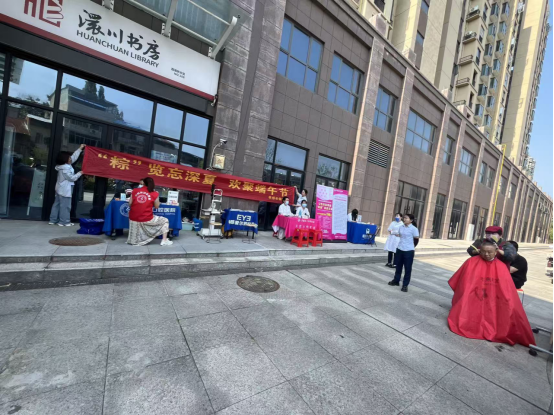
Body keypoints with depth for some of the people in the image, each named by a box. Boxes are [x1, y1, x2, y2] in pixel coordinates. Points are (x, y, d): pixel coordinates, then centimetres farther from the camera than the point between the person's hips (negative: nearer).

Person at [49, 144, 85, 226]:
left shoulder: (65, 166, 8)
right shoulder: (65, 169, -20)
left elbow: (74, 157, 13)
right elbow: (72, 178, -16)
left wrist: (80, 149, 14)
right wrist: (80, 173, -4)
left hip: (61, 189, 10)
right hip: (65, 190, -10)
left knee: (57, 204, 14)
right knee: (65, 206, -3)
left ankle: (53, 220, 21)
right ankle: (64, 221, 2)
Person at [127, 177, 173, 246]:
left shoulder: (135, 191, 2)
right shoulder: (154, 194, -6)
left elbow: (130, 204, 5)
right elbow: (157, 206, 3)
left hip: (133, 218, 4)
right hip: (146, 219, -4)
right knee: (165, 221, 16)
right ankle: (164, 241, 10)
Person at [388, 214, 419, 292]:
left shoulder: (414, 229, -12)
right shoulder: (401, 227, 4)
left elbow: (416, 239, -4)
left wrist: (412, 247, 7)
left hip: (409, 251, -5)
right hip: (399, 249, 5)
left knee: (407, 268, 4)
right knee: (398, 266, 17)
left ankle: (405, 285, 15)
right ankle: (396, 281, 32)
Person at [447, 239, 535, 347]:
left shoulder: (501, 268, -2)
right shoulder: (471, 262, -6)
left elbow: (508, 292, 5)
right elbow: (463, 283, 3)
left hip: (492, 305, 1)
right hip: (471, 301, -1)